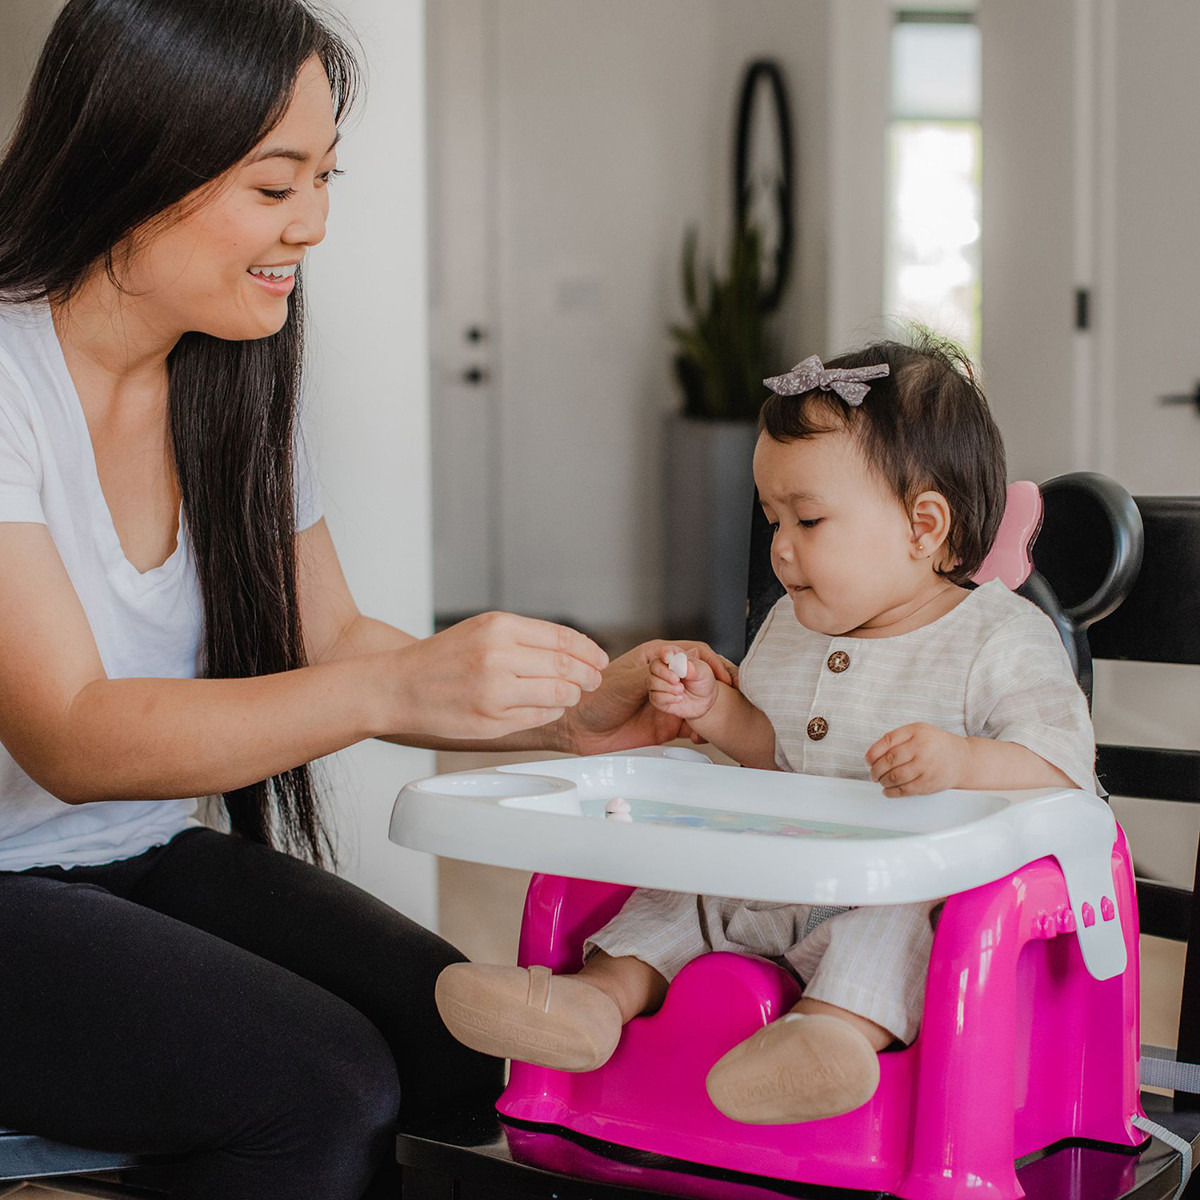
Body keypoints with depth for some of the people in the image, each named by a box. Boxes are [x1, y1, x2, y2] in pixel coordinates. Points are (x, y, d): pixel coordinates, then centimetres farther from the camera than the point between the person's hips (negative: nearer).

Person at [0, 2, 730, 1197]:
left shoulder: (228, 376, 5)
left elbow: (329, 640, 10)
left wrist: (569, 713, -6)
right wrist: (396, 689, -37)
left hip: (157, 863, 6)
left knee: (465, 1039, -16)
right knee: (322, 1086, -26)